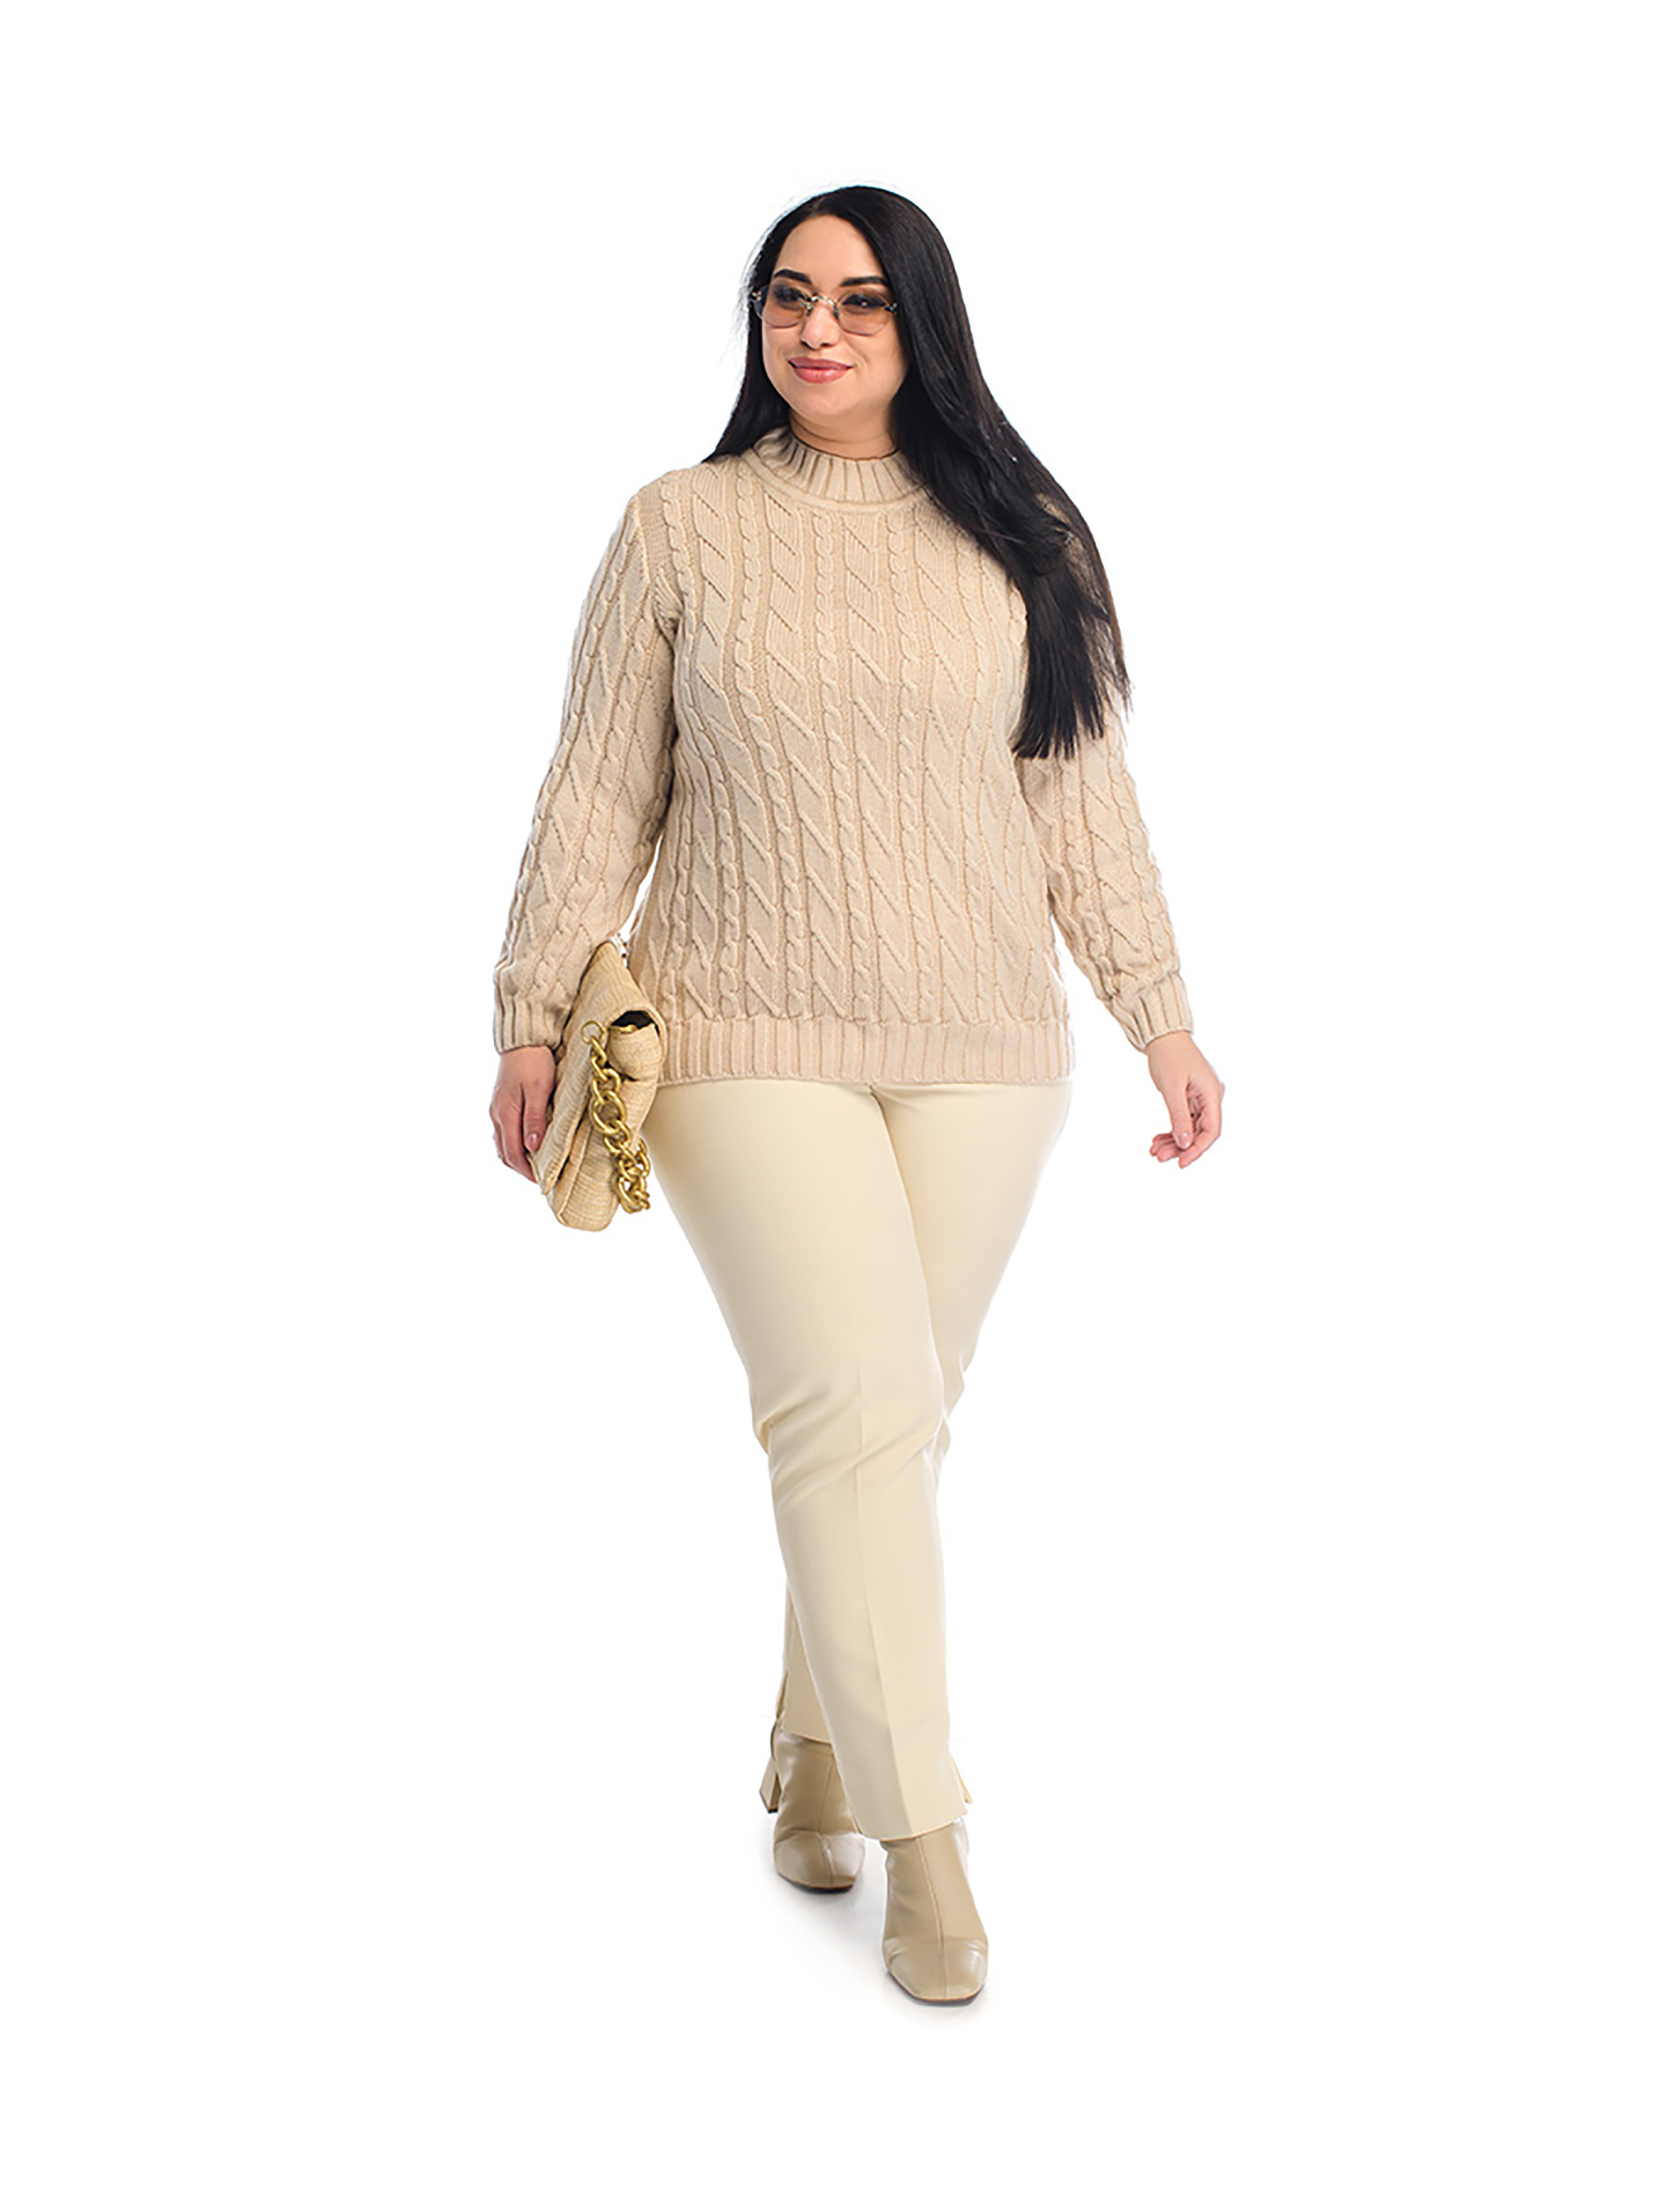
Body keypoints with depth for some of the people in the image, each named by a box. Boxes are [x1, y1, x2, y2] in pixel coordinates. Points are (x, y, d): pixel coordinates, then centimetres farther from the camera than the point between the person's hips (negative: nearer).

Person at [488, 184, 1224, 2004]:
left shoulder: (1016, 537, 8)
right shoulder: (680, 527, 4)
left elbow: (1083, 798, 9)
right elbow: (597, 794, 5)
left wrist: (1159, 1015, 6)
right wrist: (532, 1018, 3)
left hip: (982, 1050, 2)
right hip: (747, 1041, -2)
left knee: (889, 1419, 8)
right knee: (854, 1408, -11)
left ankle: (813, 1744, 31)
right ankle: (924, 1839, 2)